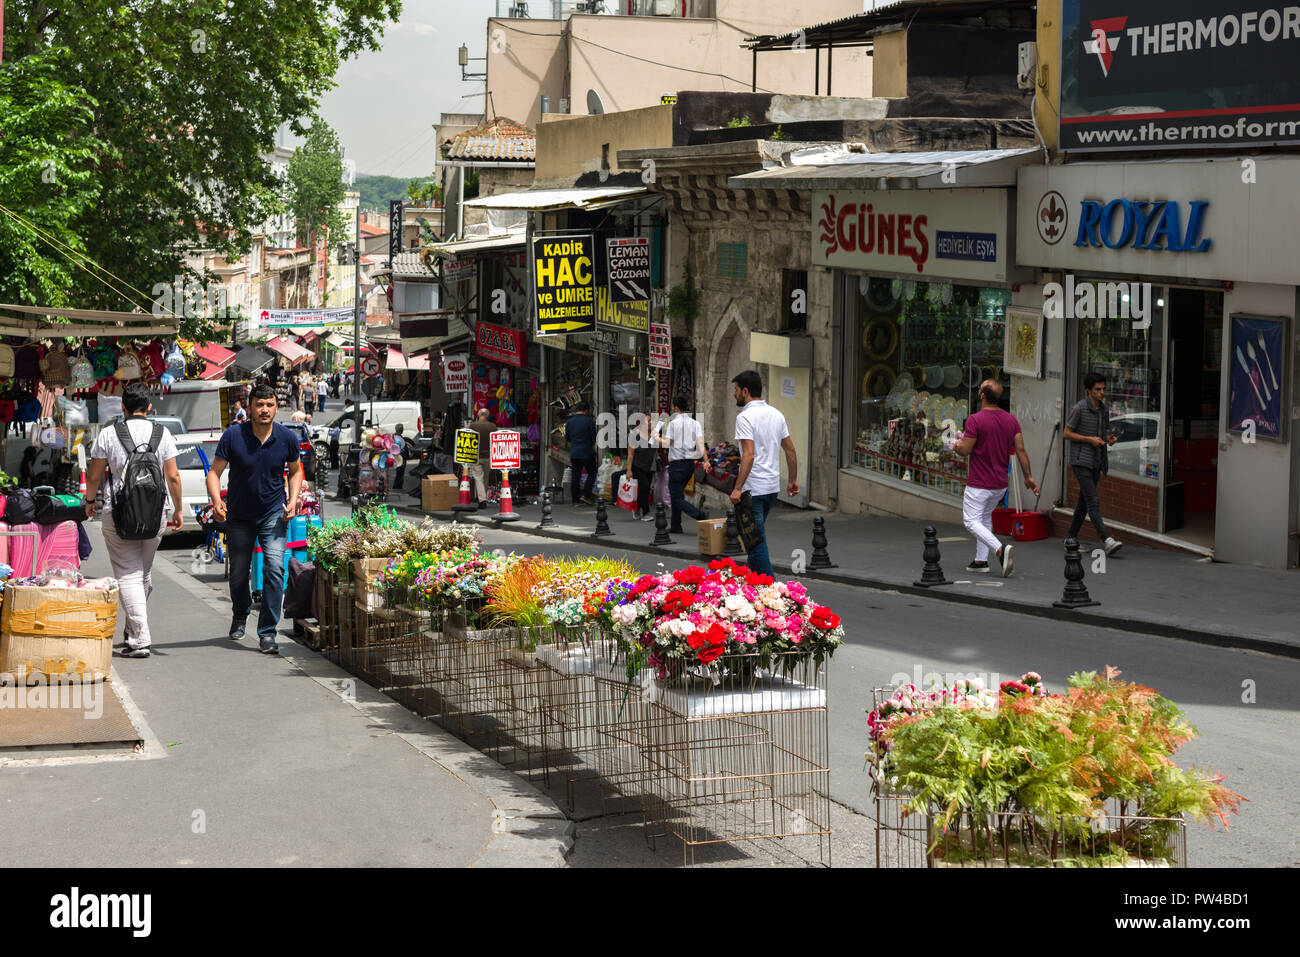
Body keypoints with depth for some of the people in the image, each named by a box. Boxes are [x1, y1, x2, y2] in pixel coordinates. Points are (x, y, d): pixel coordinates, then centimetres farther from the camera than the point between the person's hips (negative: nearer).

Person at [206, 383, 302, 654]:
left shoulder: (287, 438, -7)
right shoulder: (233, 436, -13)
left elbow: (295, 470, 11)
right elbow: (215, 472, -9)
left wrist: (293, 500, -4)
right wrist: (216, 500, -27)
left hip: (274, 515, 0)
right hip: (239, 516, 0)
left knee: (275, 568, -15)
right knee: (238, 573, 11)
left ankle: (267, 633, -8)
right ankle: (240, 614, 44)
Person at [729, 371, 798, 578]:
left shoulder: (745, 417, -14)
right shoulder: (776, 414, 11)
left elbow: (749, 455, -23)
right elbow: (790, 450, 14)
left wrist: (738, 488, -22)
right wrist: (793, 480, 21)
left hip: (753, 488, -8)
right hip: (773, 486, 8)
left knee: (755, 539, -5)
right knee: (757, 535, 19)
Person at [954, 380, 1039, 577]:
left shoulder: (975, 420, -17)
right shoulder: (1011, 420, 2)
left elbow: (965, 450, -16)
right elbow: (1020, 450, 0)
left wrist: (957, 444, 7)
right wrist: (1028, 476, 4)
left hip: (979, 483, -7)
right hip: (1001, 483, 7)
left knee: (972, 521, -3)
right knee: (985, 518, 21)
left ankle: (1001, 549, -25)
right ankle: (981, 561, 19)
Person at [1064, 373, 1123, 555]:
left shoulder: (1104, 409, 11)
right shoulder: (1079, 409, -10)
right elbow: (1067, 433, -7)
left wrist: (1110, 439, -1)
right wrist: (1090, 439, -17)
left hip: (1096, 463, 7)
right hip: (1081, 461, -7)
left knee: (1084, 503, 12)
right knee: (1093, 501, -15)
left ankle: (1071, 539, 22)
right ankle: (1107, 540, -25)